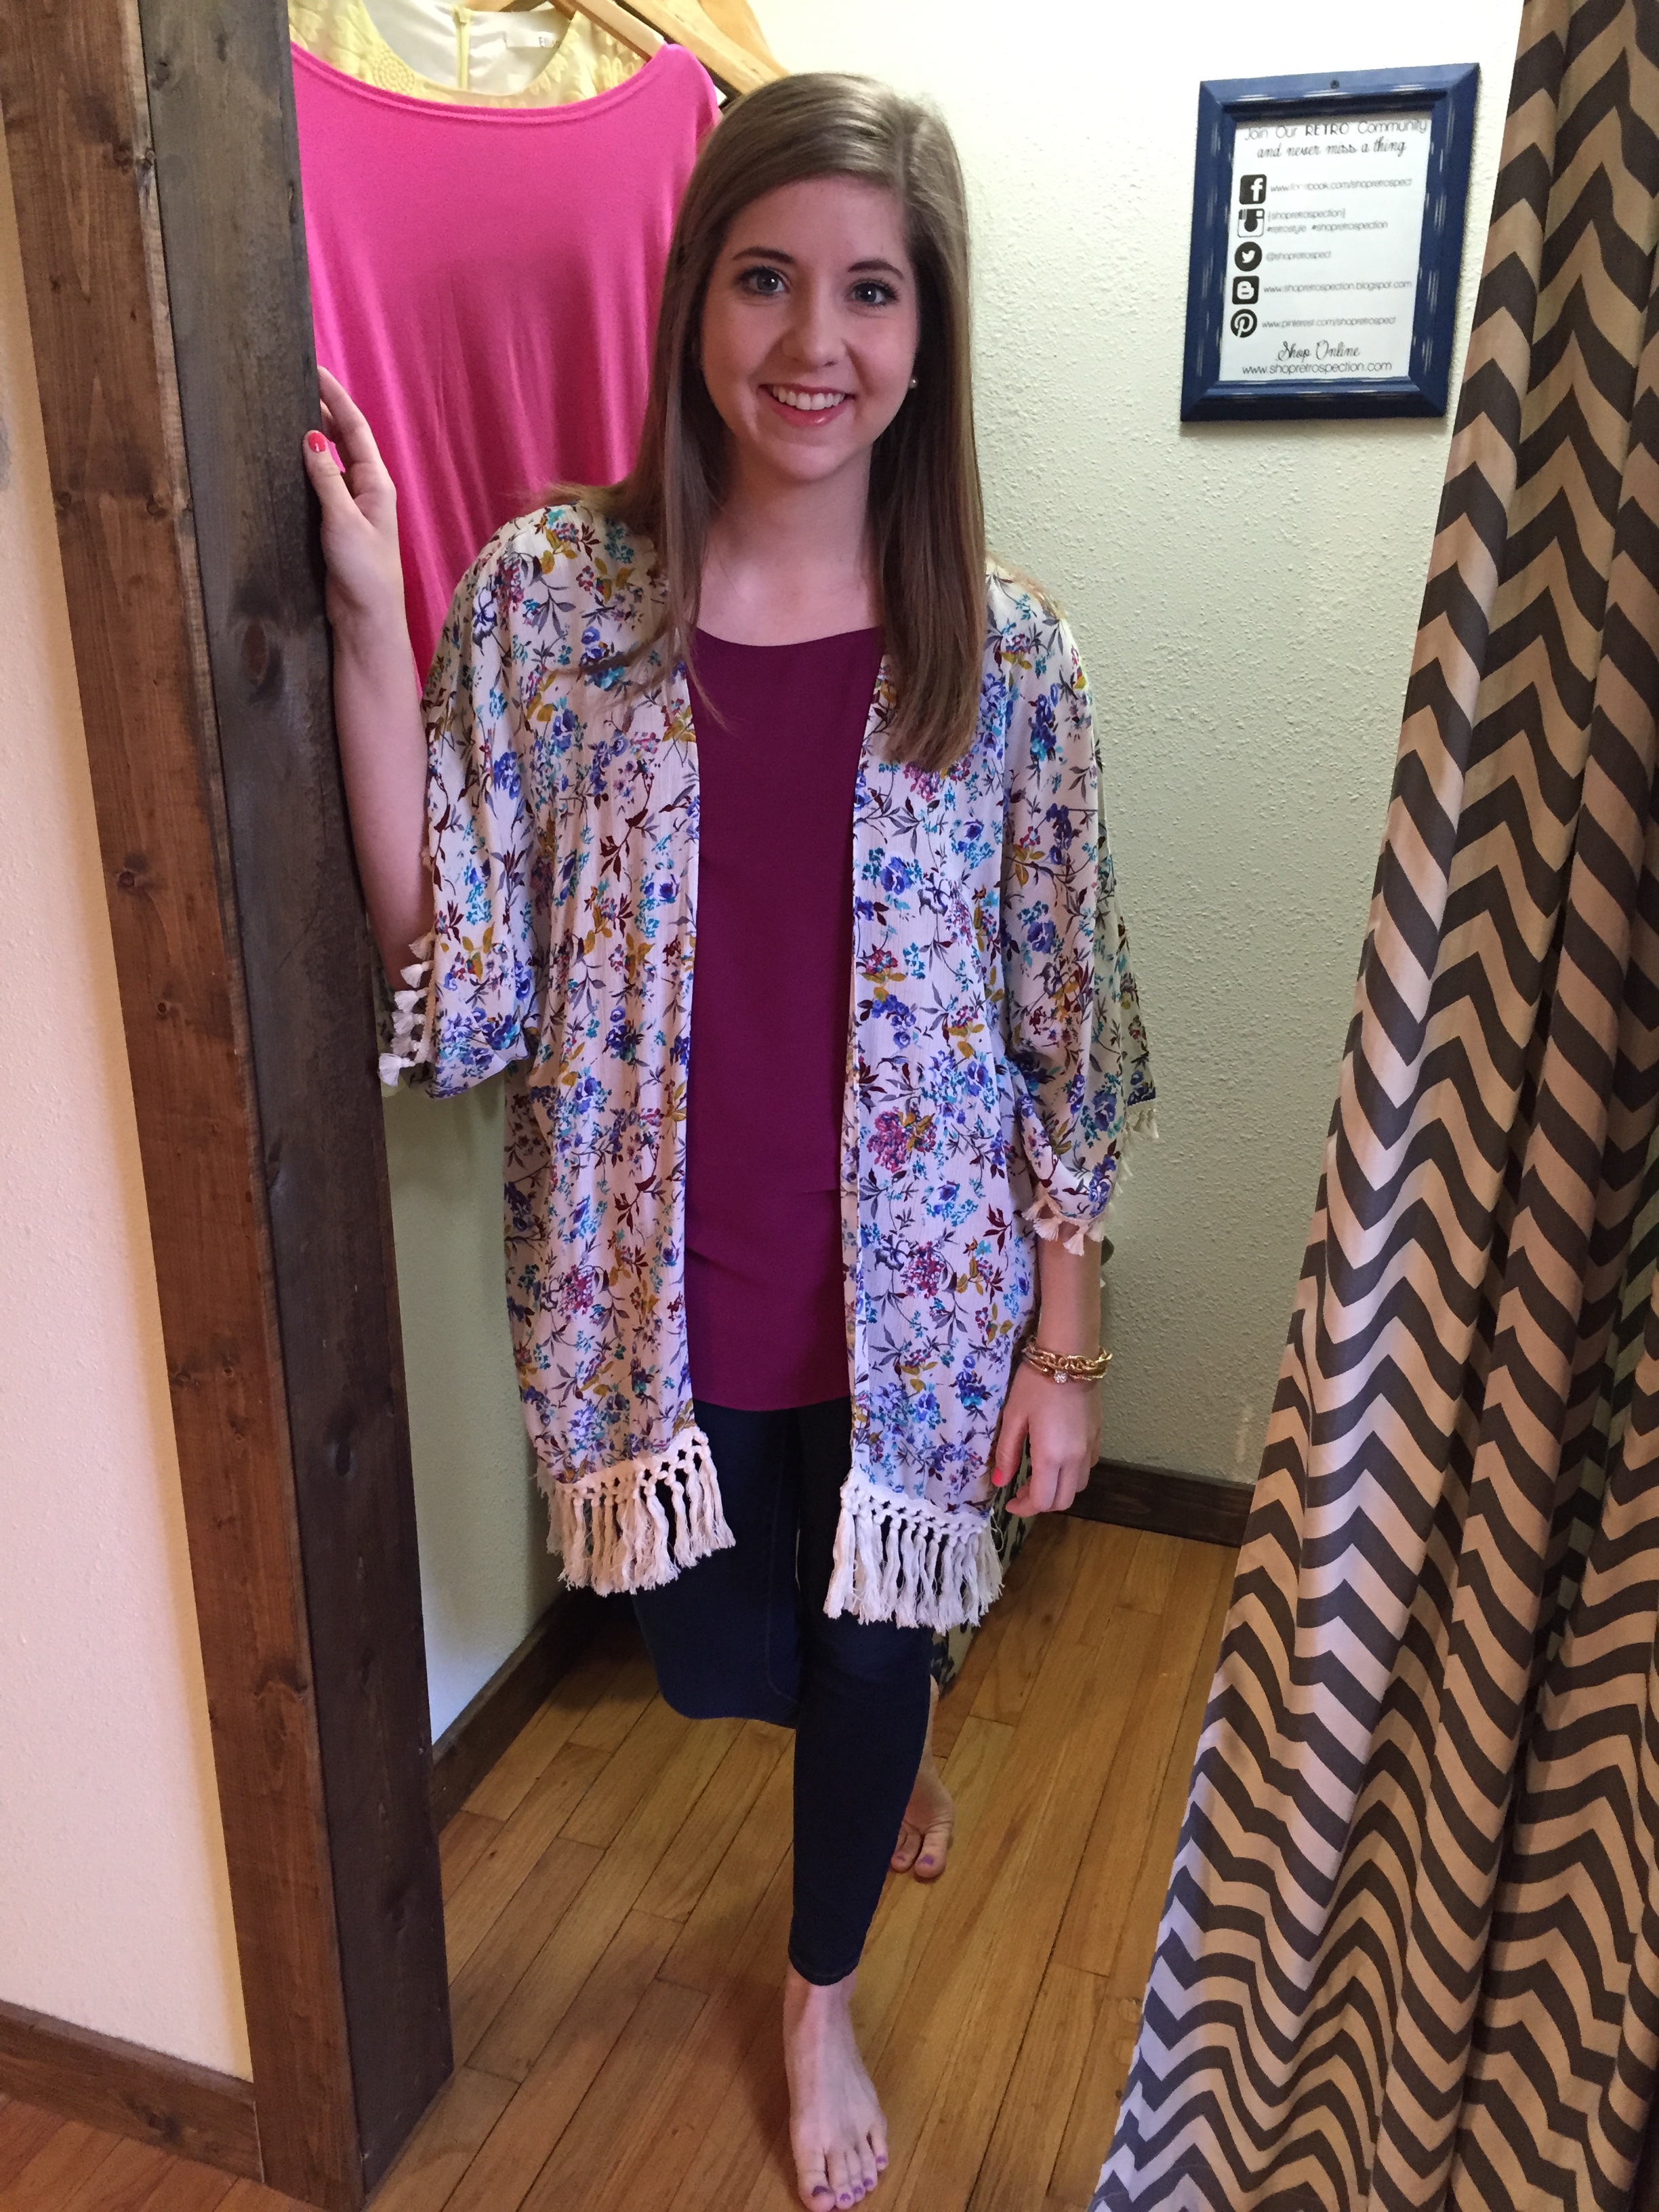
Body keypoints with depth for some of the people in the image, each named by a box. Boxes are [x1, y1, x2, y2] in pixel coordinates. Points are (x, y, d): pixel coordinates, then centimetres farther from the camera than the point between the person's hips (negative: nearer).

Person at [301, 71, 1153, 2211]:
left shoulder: (1002, 648, -8)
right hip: (658, 1293, 1)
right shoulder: (550, 589, -8)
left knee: (871, 1658, 18)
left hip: (914, 1294, 0)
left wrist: (1063, 1344, -2)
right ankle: (877, 1725, 63)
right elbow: (455, 984, -10)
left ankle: (819, 2001, 54)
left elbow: (1070, 1025, -3)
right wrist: (370, 630, -17)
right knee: (715, 1663, 21)